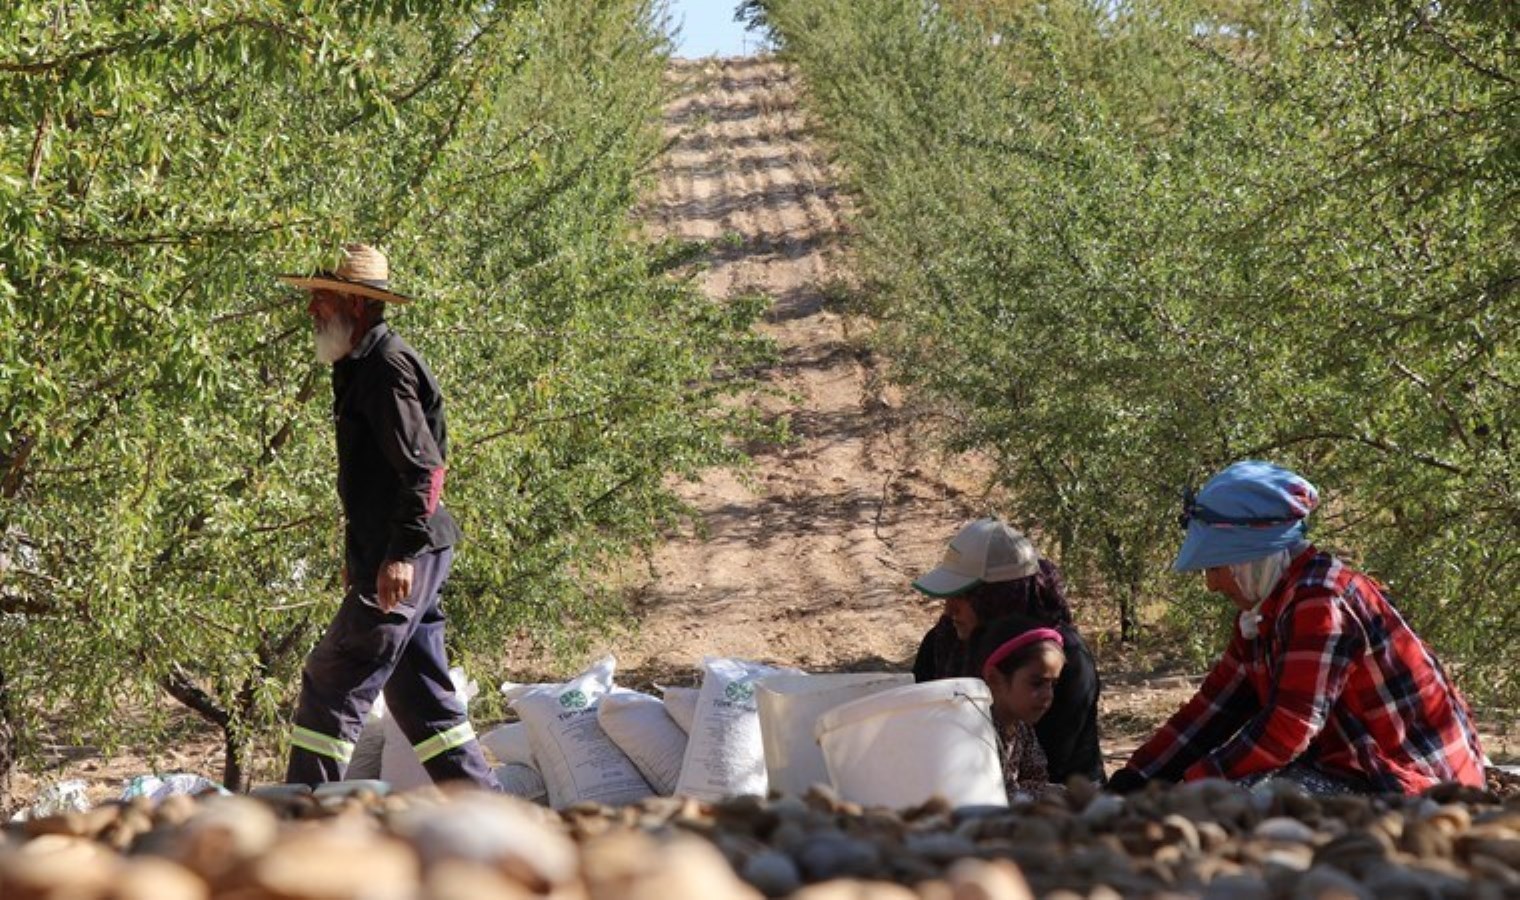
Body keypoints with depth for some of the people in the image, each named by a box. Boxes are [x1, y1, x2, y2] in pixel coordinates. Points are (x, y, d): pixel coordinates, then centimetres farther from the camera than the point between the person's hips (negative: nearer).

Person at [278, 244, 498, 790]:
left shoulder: (386, 366, -14)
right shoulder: (359, 367, 19)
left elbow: (424, 467, -21)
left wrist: (401, 553, -26)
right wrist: (358, 554, 25)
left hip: (404, 559, -11)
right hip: (391, 555, 11)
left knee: (334, 682, -8)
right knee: (417, 693, 13)